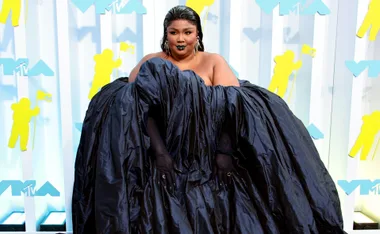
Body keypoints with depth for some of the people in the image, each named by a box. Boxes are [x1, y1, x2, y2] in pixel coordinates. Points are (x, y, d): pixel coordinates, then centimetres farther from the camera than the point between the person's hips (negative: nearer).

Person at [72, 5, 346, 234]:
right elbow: (135, 101, -9)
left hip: (207, 154, 0)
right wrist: (158, 151, -24)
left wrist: (224, 151, -23)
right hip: (162, 150, 1)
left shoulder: (213, 61, 10)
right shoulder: (151, 63, 9)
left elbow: (235, 103, -6)